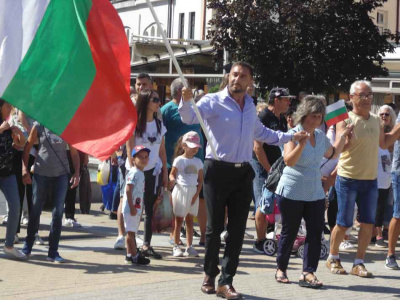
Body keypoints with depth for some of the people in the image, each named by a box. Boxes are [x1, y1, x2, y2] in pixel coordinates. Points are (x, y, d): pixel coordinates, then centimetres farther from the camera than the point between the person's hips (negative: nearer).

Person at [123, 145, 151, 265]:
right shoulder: (134, 173, -15)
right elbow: (128, 190, -21)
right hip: (131, 208, -10)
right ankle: (135, 256, -3)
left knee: (131, 232, 14)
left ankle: (129, 254, 21)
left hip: (136, 208, 10)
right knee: (131, 232, -5)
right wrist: (132, 207, -23)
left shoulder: (141, 173, 14)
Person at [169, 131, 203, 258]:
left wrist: (196, 194, -3)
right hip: (180, 191, -4)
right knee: (179, 220, 2)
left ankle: (189, 247, 11)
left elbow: (200, 180, 7)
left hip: (193, 192, 4)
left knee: (190, 220, 7)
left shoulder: (198, 162, 6)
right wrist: (172, 180, -24)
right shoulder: (179, 160, -4)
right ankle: (176, 246, 7)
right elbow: (172, 174, -1)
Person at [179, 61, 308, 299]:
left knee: (237, 229, 2)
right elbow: (190, 117, -21)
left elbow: (261, 133, 31)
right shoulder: (213, 101, -6)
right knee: (215, 226, 3)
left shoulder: (250, 106, 14)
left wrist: (290, 137, 31)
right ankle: (210, 275, 21)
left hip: (243, 173, 5)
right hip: (218, 171, -5)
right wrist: (186, 101, -41)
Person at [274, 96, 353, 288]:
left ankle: (308, 273, -2)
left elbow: (332, 154, 27)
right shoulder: (294, 134, -12)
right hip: (292, 192, -5)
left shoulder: (320, 136, 8)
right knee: (289, 233, 4)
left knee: (316, 232, -4)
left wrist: (344, 136, 18)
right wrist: (301, 144, -36)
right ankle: (281, 269, 21)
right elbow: (289, 161, -24)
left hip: (315, 193, 6)